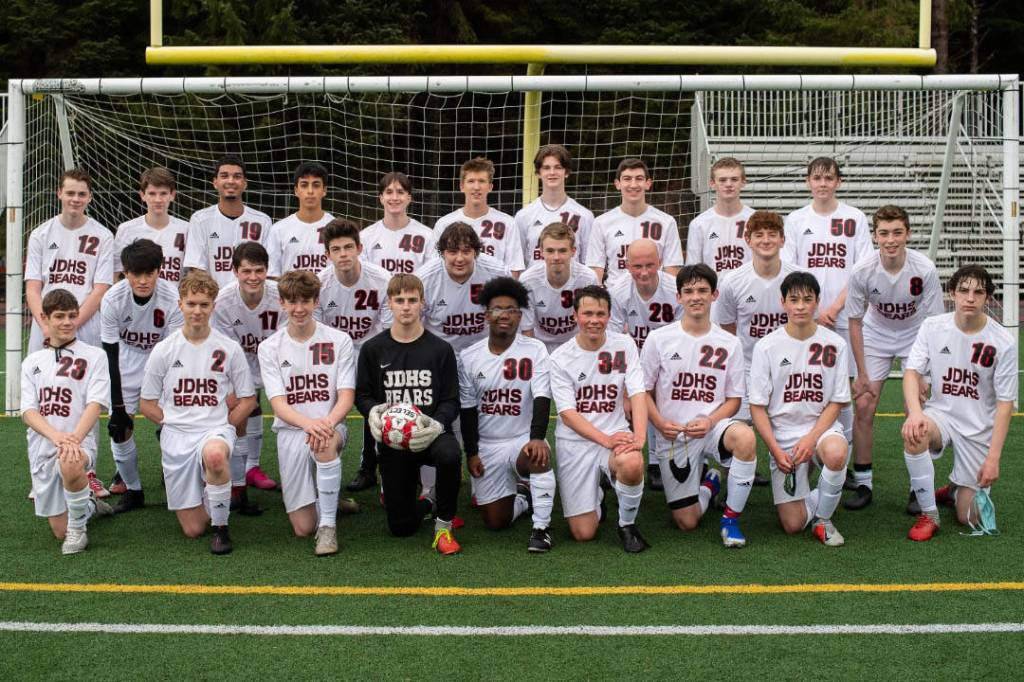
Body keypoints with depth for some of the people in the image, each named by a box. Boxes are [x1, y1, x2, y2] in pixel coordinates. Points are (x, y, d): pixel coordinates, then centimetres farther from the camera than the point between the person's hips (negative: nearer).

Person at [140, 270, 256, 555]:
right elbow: (147, 404, 8)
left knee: (214, 454, -42)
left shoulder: (229, 349, 1)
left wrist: (225, 426, -5)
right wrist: (174, 424, -2)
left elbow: (248, 399, 6)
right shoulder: (163, 351, 2)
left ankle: (221, 526, -18)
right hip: (176, 435, 2)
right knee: (193, 529, -1)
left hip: (217, 428, -1)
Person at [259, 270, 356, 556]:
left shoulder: (339, 340, 1)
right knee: (303, 528, -7)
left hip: (331, 426, -1)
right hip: (291, 430, 1)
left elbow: (346, 396, -5)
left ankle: (328, 526, -27)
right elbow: (279, 404, -6)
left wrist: (327, 422, -27)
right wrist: (308, 423, -29)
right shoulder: (269, 348, 2)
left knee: (325, 442, -41)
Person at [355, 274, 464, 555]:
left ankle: (444, 525, -13)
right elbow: (362, 394, 8)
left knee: (450, 454, -39)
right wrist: (373, 412, -16)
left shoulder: (440, 349, 0)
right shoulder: (373, 349, 2)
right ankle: (428, 503, 41)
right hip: (392, 439, 1)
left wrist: (437, 424, -21)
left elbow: (451, 400, -1)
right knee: (400, 527, 1)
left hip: (430, 435, -1)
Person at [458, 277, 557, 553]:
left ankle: (541, 528, -22)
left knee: (538, 456, -39)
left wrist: (537, 438, -32)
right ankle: (522, 497, 34)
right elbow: (468, 409, 5)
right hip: (487, 446, 3)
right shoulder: (469, 357, 0)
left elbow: (542, 399, -17)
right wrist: (471, 452, 0)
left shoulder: (535, 350, -8)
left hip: (524, 438, -2)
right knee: (496, 522, 0)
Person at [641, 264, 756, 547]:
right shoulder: (659, 339, -2)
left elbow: (734, 398, 4)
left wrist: (710, 421, -15)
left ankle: (731, 518, -15)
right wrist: (660, 423, -15)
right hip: (673, 437, 0)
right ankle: (709, 484, 34)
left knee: (745, 437, -37)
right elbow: (644, 390, 3)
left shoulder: (729, 343, 1)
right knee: (686, 522, -4)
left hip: (712, 426, 0)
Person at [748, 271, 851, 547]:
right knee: (793, 525, -9)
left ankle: (822, 517, -9)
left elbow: (836, 402, -1)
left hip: (821, 426, 1)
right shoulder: (767, 346, -4)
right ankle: (815, 497, 28)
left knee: (836, 453, -37)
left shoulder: (834, 344, -2)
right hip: (782, 433, 0)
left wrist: (811, 438, -15)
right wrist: (776, 450, -12)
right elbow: (757, 406, -3)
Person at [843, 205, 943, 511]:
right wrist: (862, 374, -10)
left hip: (915, 337, -1)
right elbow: (855, 322, -11)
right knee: (863, 406, -6)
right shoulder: (862, 271, -23)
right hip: (876, 337, 1)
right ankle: (863, 483, 6)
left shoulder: (925, 269, -26)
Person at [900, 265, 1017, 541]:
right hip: (940, 413, 1)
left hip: (979, 428, -1)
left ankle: (954, 488, 35)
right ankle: (929, 515, -18)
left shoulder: (1003, 342, -12)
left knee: (970, 518, -3)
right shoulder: (932, 327, -6)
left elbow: (1005, 403, -9)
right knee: (914, 433, -37)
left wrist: (993, 458, -14)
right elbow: (912, 371, -11)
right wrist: (915, 412, -32)